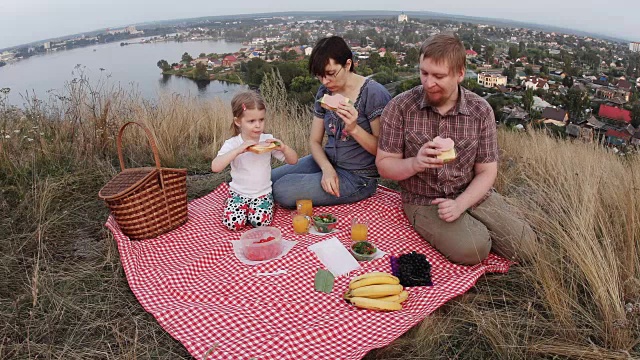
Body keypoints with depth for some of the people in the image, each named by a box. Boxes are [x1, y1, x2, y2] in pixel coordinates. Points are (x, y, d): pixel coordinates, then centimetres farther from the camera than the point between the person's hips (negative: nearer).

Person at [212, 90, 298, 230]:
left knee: (261, 222, -23)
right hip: (238, 193, 0)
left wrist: (283, 148, -24)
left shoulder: (268, 140, -5)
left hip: (263, 193, 1)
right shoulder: (232, 144, -10)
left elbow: (293, 161, -2)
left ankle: (252, 208, 10)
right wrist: (239, 150, -34)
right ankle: (244, 207, 11)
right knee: (232, 223, -21)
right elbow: (215, 167, -25)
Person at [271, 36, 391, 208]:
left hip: (358, 178, -7)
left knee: (283, 191, -21)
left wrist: (354, 128, -32)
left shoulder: (374, 94, -15)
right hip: (327, 162, 7)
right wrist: (327, 168, -14)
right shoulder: (324, 92, 4)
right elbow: (314, 141, 7)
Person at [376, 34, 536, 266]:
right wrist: (415, 163, -29)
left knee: (523, 244, -9)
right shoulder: (400, 107, -12)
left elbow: (486, 172, -2)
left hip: (472, 194, 3)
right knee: (472, 249, -25)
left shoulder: (481, 111, -6)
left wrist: (459, 204, -19)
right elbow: (384, 164, -7)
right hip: (424, 201, -3)